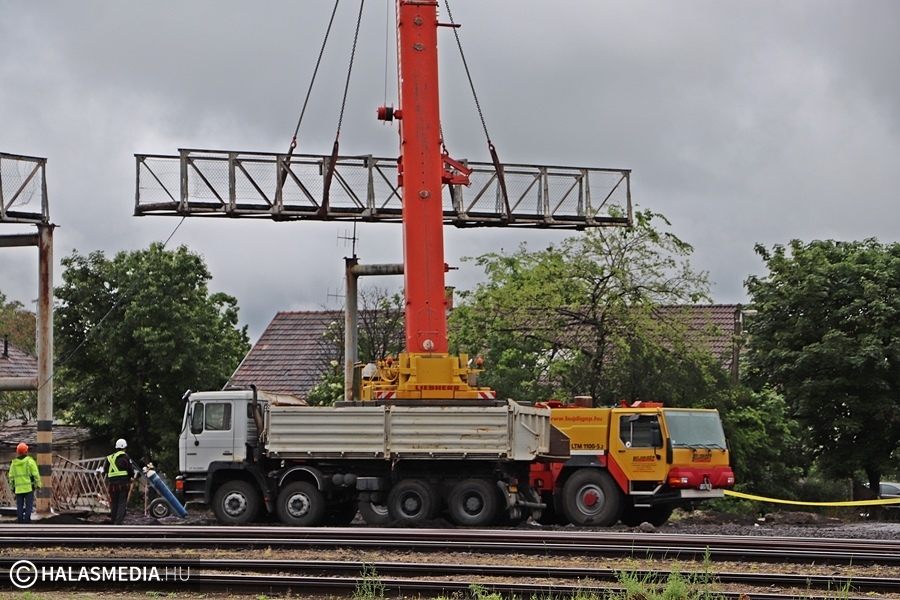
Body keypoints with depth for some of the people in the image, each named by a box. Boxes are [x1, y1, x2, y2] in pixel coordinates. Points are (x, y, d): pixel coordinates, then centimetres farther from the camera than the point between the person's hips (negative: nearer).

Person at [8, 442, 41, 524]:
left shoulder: (14, 463, 6)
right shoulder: (30, 461, -6)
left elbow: (11, 477, 8)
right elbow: (36, 474, -9)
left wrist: (12, 487, 16)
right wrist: (38, 484, -2)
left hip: (18, 488, 3)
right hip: (29, 487, -3)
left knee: (19, 506, 7)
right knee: (29, 505, -1)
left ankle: (20, 522, 5)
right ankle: (27, 521, -9)